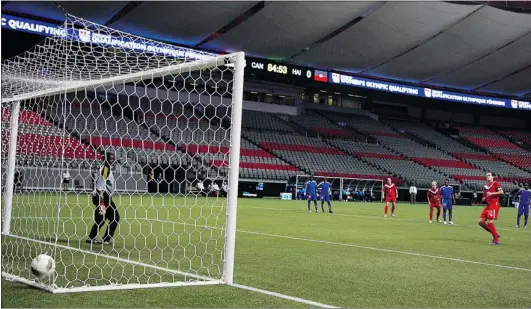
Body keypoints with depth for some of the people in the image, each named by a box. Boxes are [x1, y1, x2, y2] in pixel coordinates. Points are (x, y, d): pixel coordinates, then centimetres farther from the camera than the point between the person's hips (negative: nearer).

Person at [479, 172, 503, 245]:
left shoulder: (495, 183, -4)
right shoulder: (485, 186, 19)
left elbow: (501, 192, -14)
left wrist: (492, 193, -20)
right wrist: (484, 198, 6)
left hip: (494, 205, -9)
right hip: (488, 206, 9)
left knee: (489, 222, -15)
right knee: (481, 222, 4)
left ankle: (496, 240, -5)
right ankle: (495, 234, 14)